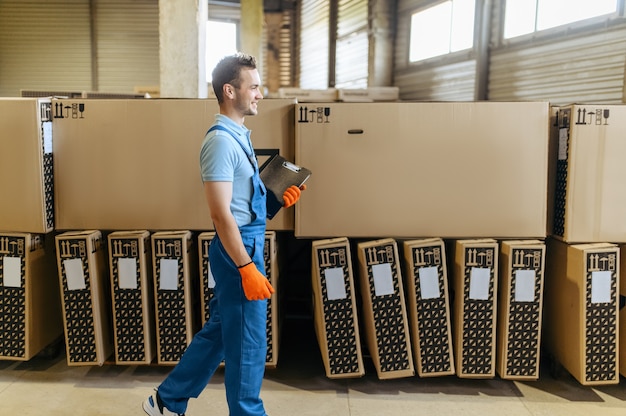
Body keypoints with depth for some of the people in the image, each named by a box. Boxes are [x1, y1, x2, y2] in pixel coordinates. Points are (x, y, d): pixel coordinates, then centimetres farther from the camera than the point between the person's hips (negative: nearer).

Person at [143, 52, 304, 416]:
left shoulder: (238, 135, 13)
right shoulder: (221, 140, -18)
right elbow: (221, 213, -23)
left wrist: (278, 197, 5)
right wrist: (247, 268, -25)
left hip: (245, 245, 10)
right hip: (238, 250, -10)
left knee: (218, 331, 20)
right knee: (247, 341, 5)